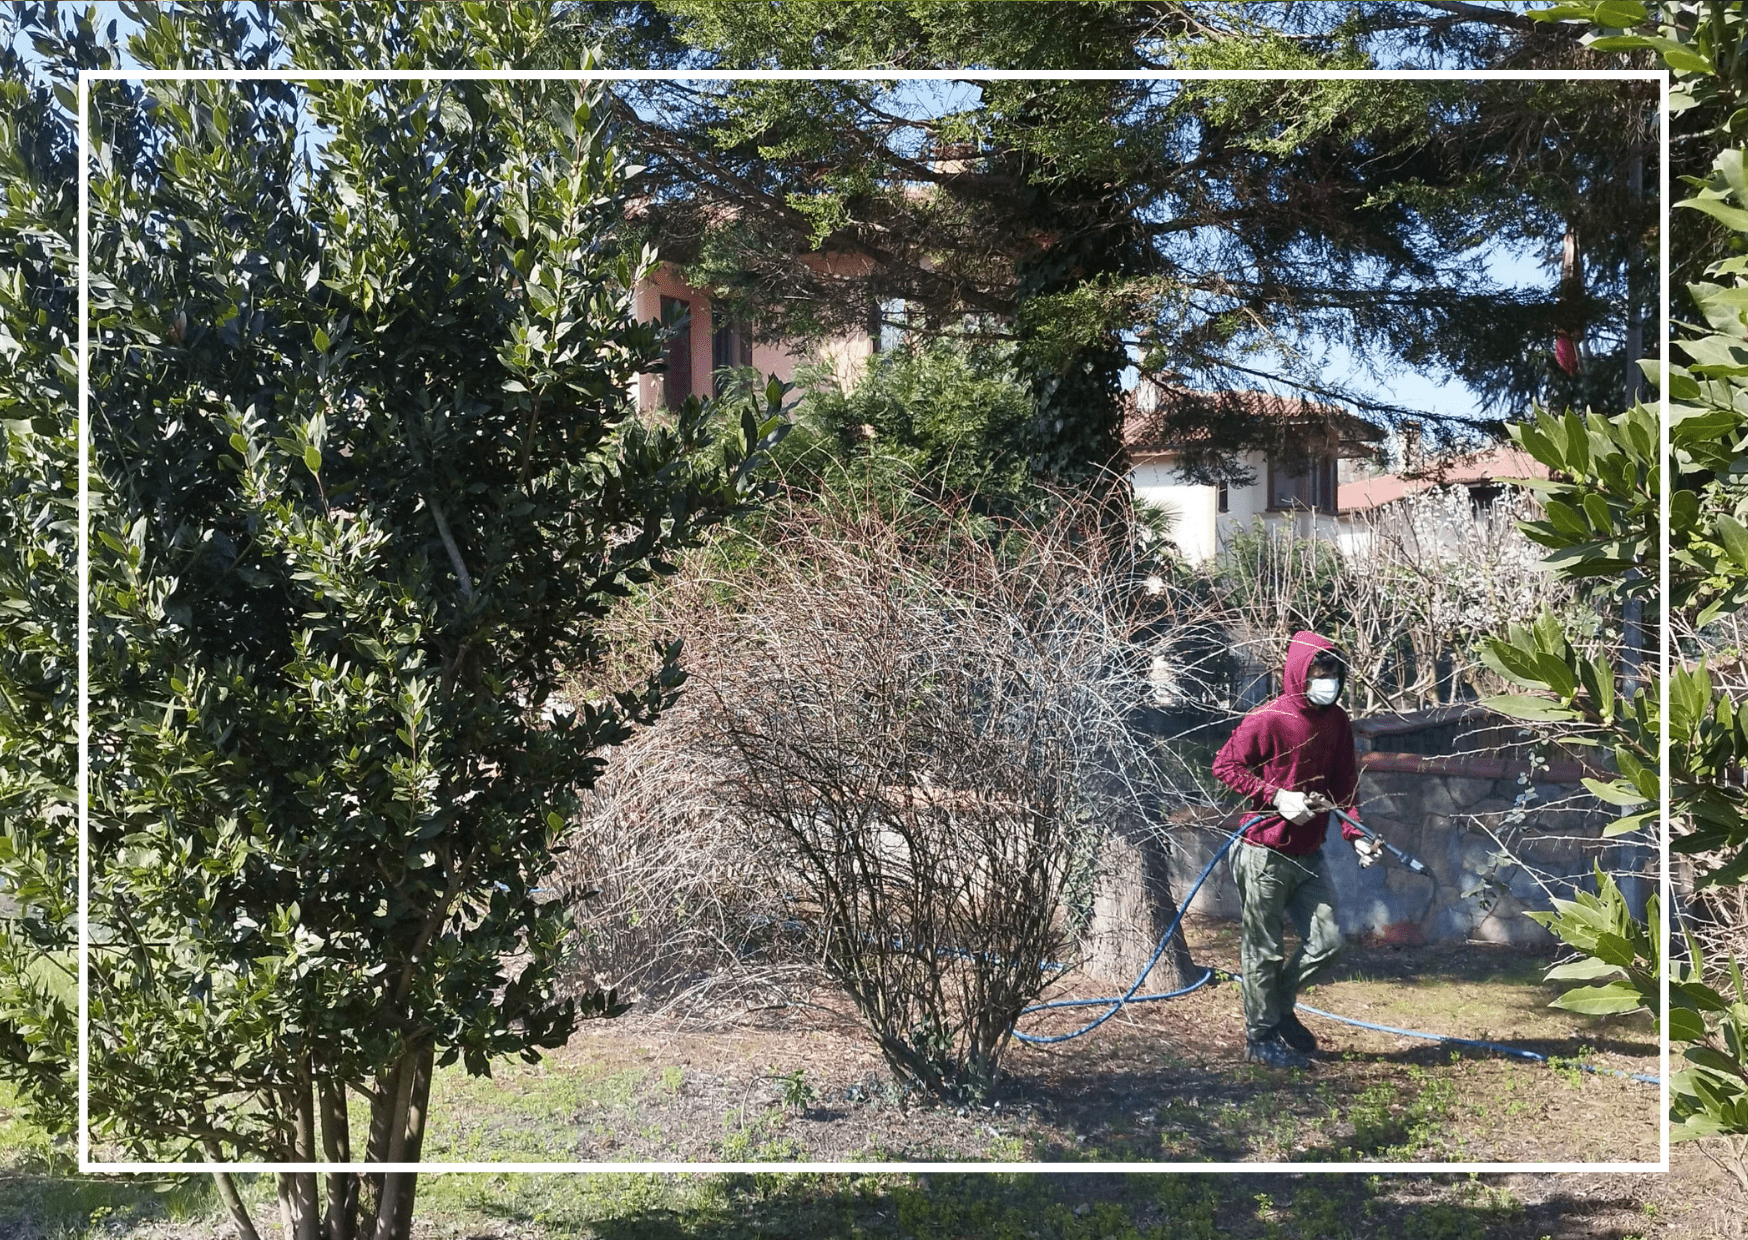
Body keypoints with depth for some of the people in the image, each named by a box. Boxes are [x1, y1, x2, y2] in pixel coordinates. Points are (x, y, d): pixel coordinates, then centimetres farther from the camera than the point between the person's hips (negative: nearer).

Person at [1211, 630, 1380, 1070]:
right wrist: (1277, 797, -20)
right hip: (1263, 855, -7)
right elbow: (1225, 765, -12)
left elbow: (1344, 784, 11)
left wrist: (1356, 835, -2)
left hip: (1307, 854, 7)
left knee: (1327, 940, 6)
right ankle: (1262, 1037, 16)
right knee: (1264, 950, 2)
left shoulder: (1337, 722, 6)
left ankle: (1278, 1006, 29)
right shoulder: (1267, 720, -16)